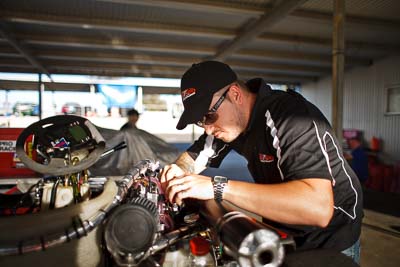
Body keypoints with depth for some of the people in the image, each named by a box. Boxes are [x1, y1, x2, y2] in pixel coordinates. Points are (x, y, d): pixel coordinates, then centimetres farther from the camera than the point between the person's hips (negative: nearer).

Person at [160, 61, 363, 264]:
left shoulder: (290, 115, -31)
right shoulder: (230, 120, -8)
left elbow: (318, 208, -42)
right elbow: (194, 156, 3)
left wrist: (220, 187, -44)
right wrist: (180, 170, -20)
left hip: (328, 241, -6)